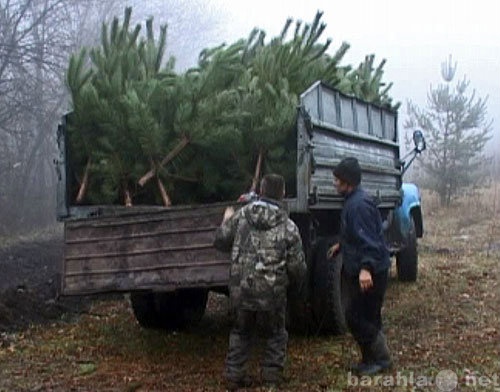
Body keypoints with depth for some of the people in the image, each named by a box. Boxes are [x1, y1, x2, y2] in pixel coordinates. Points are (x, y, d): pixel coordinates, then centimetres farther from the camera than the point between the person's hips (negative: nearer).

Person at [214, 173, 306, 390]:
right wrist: (297, 283, 17)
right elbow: (297, 266, -5)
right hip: (271, 294, -2)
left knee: (241, 332, 23)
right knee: (275, 334, 20)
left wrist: (226, 221, 26)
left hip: (241, 290, 3)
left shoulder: (241, 215, -3)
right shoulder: (288, 227, -9)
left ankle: (234, 374, 23)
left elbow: (220, 242, 7)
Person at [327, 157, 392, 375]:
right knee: (364, 317, 16)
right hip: (357, 271, 10)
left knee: (357, 317, -3)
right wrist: (341, 246, 39)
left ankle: (380, 358, 9)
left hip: (369, 273, -10)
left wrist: (366, 268, -40)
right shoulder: (353, 200, 12)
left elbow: (368, 239, -29)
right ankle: (371, 358, 26)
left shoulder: (360, 204, -21)